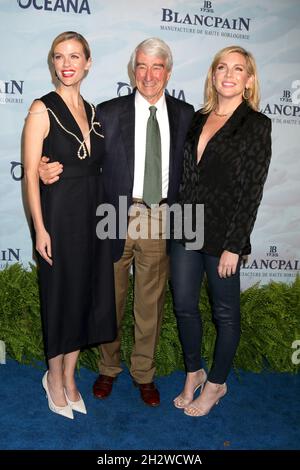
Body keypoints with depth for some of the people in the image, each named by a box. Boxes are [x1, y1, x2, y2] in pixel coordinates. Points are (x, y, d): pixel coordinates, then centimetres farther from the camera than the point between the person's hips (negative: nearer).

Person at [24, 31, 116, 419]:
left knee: (88, 296, 12)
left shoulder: (91, 110, 11)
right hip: (59, 215, -6)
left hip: (93, 214, 6)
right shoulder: (42, 110, -7)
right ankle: (54, 378, 29)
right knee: (61, 297, 6)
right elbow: (31, 174, -11)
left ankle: (68, 377, 31)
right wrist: (40, 228, -16)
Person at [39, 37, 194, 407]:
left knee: (151, 301, 12)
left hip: (161, 221, 1)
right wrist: (51, 170, -20)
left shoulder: (185, 114, 6)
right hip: (117, 219, -1)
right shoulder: (108, 112, 1)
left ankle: (144, 373, 32)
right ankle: (108, 368, 35)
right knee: (110, 298, 13)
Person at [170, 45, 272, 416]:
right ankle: (193, 373, 36)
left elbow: (252, 191, -10)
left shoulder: (256, 125, -6)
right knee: (184, 305, 13)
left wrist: (234, 246, -13)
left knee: (225, 312, 10)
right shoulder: (198, 119, 10)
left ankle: (216, 383, 31)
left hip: (223, 233, -5)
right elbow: (185, 175, 12)